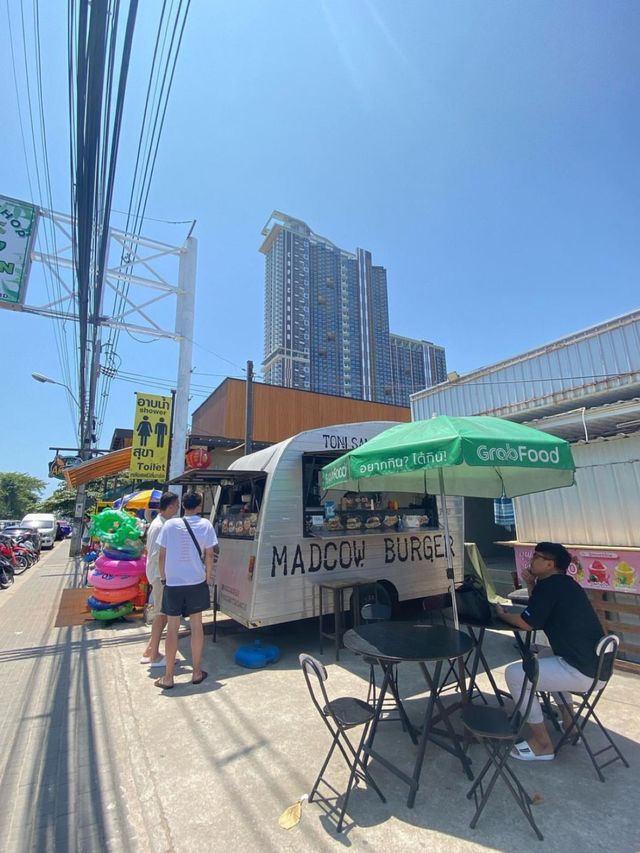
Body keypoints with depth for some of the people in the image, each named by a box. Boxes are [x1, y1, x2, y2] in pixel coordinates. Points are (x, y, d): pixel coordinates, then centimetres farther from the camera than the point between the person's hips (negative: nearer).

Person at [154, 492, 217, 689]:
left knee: (172, 628, 11)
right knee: (196, 626, 13)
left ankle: (168, 677, 20)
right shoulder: (205, 525, -6)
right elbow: (209, 555, -5)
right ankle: (197, 673, 23)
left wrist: (163, 576, 13)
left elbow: (161, 555, -1)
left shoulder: (170, 524, -5)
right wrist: (208, 576, 9)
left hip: (173, 583, 0)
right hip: (197, 582, 0)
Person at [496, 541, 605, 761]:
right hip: (597, 665, 10)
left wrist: (502, 614, 5)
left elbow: (527, 624, -12)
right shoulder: (566, 584, 12)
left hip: (582, 672, -10)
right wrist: (532, 586, 10)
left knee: (514, 674, -5)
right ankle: (569, 724, 36)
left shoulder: (548, 585, -16)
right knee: (548, 661, 34)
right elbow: (544, 612, 23)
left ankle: (543, 744, 6)